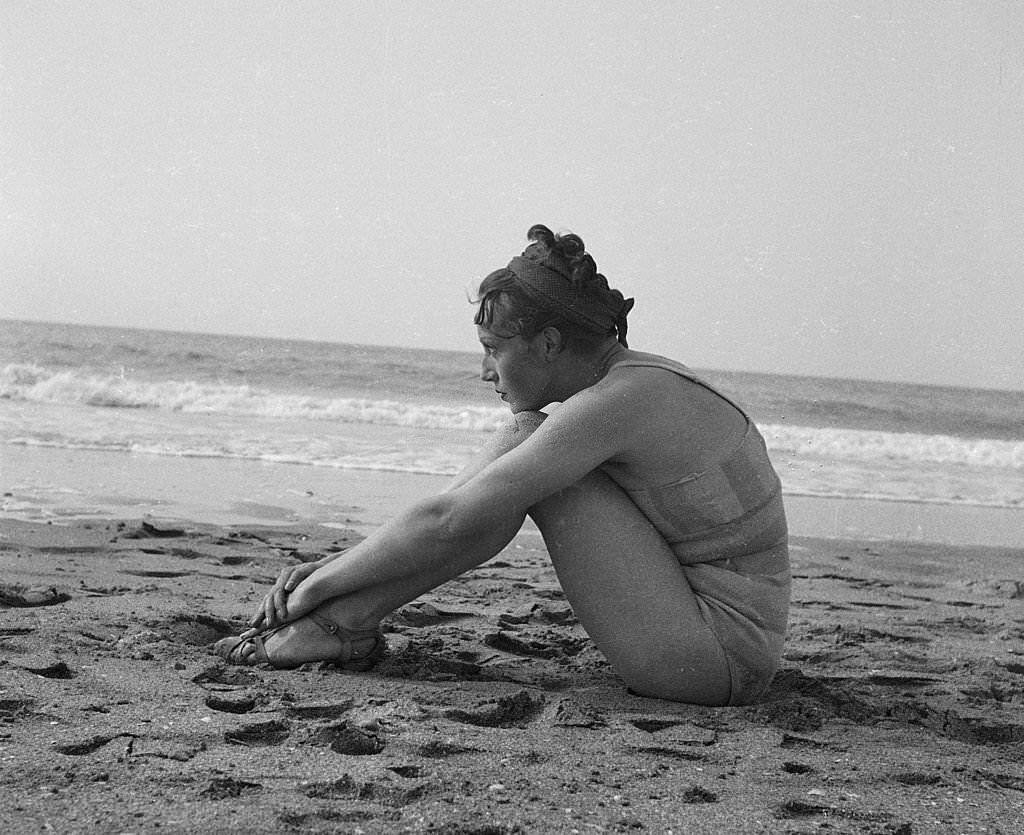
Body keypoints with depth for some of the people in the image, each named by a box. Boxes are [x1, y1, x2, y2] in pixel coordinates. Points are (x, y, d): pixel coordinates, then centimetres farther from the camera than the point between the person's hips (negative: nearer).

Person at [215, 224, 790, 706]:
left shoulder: (615, 403, -19)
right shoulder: (633, 383, 10)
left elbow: (447, 523, -19)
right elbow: (462, 509, 13)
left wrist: (324, 582, -8)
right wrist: (339, 566, 7)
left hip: (723, 653, -9)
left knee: (525, 441, -11)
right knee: (524, 445, 5)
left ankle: (346, 624, -7)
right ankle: (350, 618, 3)